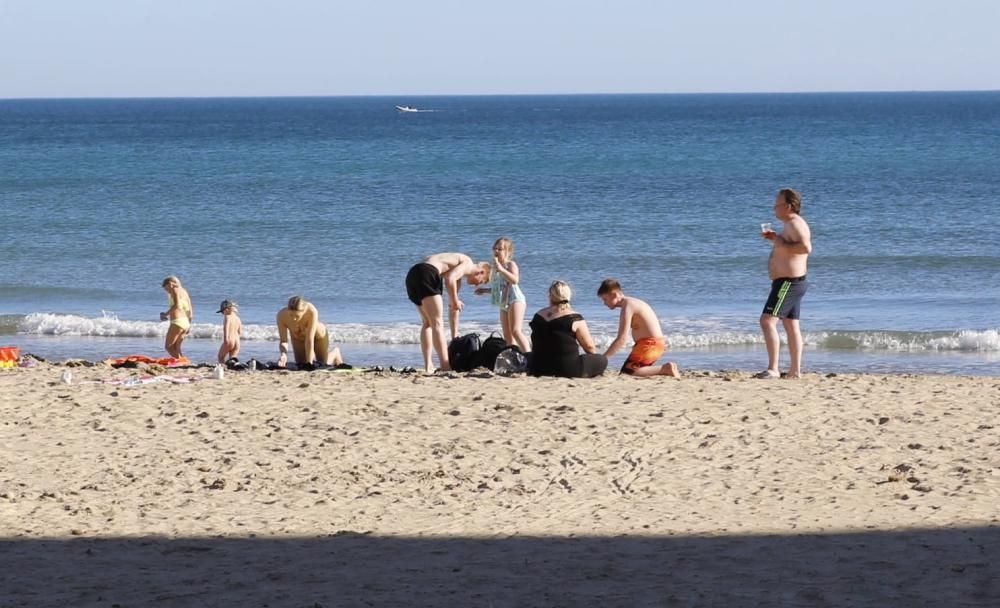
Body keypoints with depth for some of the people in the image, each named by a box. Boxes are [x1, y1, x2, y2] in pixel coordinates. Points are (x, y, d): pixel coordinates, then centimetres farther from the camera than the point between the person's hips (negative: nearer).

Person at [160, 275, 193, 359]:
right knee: (176, 349, 12)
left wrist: (166, 314, -10)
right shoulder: (184, 291, 22)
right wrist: (189, 325, 29)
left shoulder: (175, 290, -3)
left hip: (177, 321, -9)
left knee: (168, 347, -7)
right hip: (186, 323, 9)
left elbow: (177, 305, -19)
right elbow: (190, 310, 23)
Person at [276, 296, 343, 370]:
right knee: (300, 365, 6)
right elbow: (283, 341, -29)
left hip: (318, 336, -2)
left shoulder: (312, 312, -43)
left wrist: (309, 363, -39)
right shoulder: (281, 315, -35)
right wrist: (283, 354, -49)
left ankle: (335, 353, 41)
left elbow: (309, 340, -41)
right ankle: (312, 355, 39)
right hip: (298, 339, 2)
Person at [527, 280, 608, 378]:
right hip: (567, 370, -5)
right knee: (602, 360, 9)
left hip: (537, 370, 5)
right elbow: (589, 347, -2)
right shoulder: (574, 318, -9)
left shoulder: (538, 316, 5)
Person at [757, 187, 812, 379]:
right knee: (791, 326, 13)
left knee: (767, 321, -16)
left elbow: (806, 247, -31)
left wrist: (783, 246, -26)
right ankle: (795, 370, 15)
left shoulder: (794, 224, -17)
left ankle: (772, 369, -20)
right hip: (792, 283, 11)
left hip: (787, 282, -11)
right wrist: (775, 239, 17)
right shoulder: (791, 224, 17)